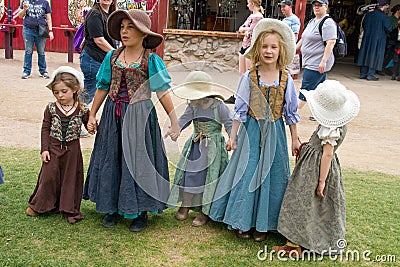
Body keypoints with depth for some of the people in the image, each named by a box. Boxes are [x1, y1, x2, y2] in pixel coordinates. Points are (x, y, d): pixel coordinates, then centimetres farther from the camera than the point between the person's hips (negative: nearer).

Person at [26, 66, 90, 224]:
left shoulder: (82, 110, -5)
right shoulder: (51, 108, -2)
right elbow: (45, 129, 0)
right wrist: (44, 149, -5)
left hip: (72, 150, 0)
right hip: (54, 149, 1)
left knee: (71, 178, 7)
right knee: (48, 177, 7)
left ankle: (69, 209, 21)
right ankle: (39, 206, 28)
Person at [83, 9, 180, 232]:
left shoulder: (151, 60, -7)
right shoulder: (112, 57, 5)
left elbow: (163, 92, -10)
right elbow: (103, 88, 11)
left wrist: (174, 122, -13)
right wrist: (92, 115, 13)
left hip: (139, 116, -4)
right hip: (113, 114, 5)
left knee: (137, 161, 2)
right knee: (111, 159, 11)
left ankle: (141, 212, 18)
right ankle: (112, 207, 28)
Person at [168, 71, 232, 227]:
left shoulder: (219, 106, -10)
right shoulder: (193, 106, 4)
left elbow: (229, 124, -8)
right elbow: (184, 119, -3)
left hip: (213, 147, -5)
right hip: (195, 146, 5)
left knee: (207, 177, -3)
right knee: (189, 173, 3)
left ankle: (204, 212, 7)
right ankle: (185, 206, 17)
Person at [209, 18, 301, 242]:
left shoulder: (286, 80, -3)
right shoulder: (249, 78, -7)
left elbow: (291, 112, 5)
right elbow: (240, 110, -1)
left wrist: (295, 139, 7)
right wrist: (232, 136, 0)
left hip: (275, 132, 2)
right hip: (252, 131, -1)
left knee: (272, 176, 7)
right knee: (247, 173, 1)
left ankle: (263, 223, 22)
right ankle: (241, 221, 18)